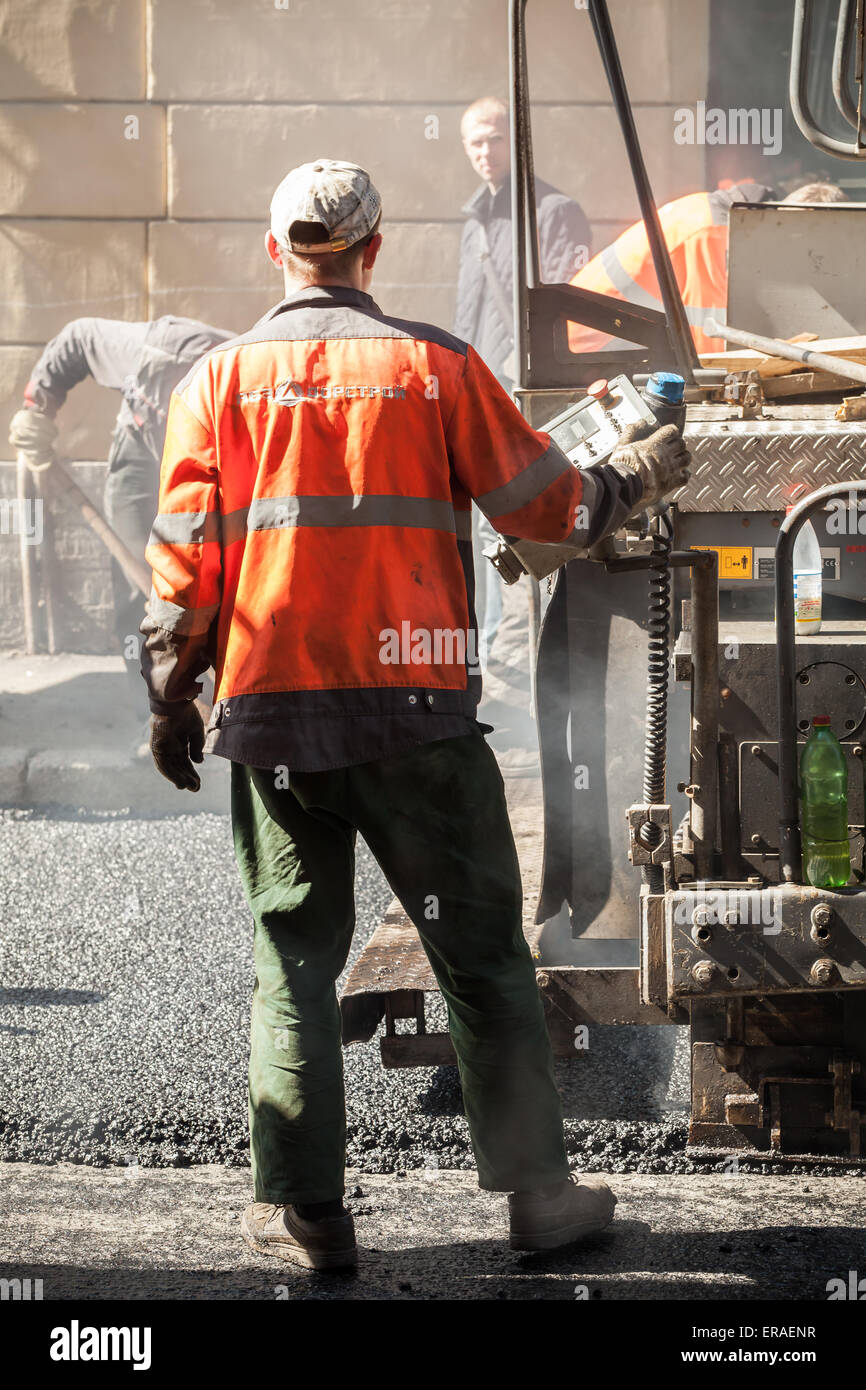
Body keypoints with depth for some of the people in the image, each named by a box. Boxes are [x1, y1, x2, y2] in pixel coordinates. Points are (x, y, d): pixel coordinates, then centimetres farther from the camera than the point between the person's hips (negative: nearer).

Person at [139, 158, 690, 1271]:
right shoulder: (435, 367, 1)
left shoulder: (221, 380, 4)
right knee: (483, 956, 8)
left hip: (271, 713, 1)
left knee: (295, 959, 9)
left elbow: (184, 565, 1)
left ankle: (303, 1211, 6)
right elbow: (550, 509, 6)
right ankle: (538, 1192, 11)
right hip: (416, 712, -1)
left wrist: (168, 702, 12)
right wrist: (647, 471, 25)